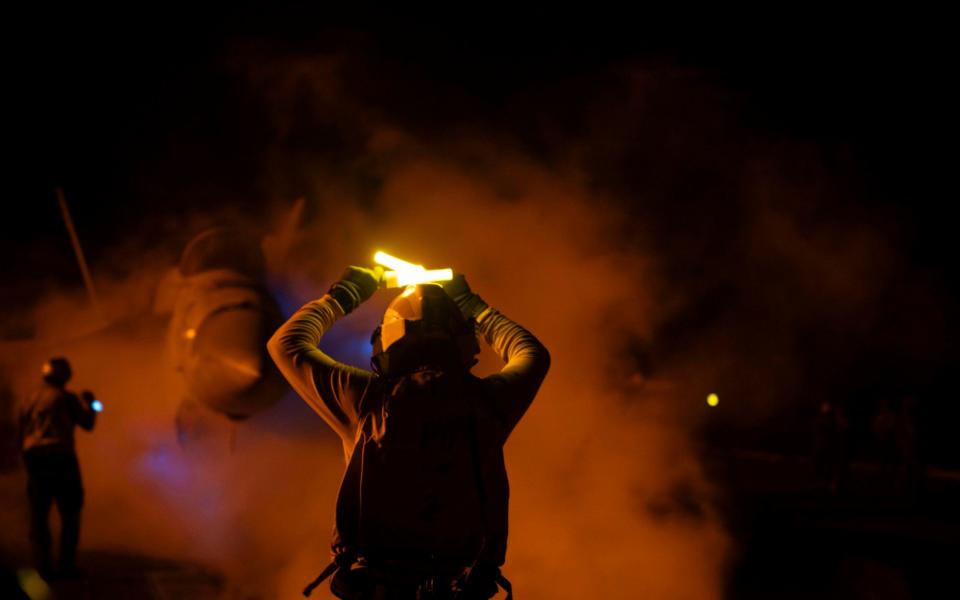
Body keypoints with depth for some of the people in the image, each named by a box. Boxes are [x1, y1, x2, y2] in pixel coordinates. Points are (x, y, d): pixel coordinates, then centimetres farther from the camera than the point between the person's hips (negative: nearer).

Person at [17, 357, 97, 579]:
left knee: (39, 515, 9)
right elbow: (87, 423, 2)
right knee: (70, 513, 5)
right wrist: (87, 403, 19)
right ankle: (66, 564, 0)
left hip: (33, 457, 5)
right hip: (60, 457, -5)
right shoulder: (65, 397, -4)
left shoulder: (29, 399, 13)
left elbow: (22, 433, 13)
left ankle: (43, 566, 4)